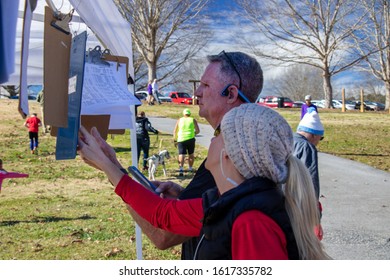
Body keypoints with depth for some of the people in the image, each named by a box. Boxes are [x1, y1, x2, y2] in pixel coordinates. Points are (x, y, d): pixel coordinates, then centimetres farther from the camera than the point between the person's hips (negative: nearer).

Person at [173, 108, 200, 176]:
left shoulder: (179, 120, 9)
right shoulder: (193, 120, 6)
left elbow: (175, 131, 8)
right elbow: (198, 130, 1)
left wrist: (174, 139, 20)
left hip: (181, 139, 0)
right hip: (190, 139, 0)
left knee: (181, 155, -7)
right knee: (191, 154, 18)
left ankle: (181, 168, -26)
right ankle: (190, 168, 27)